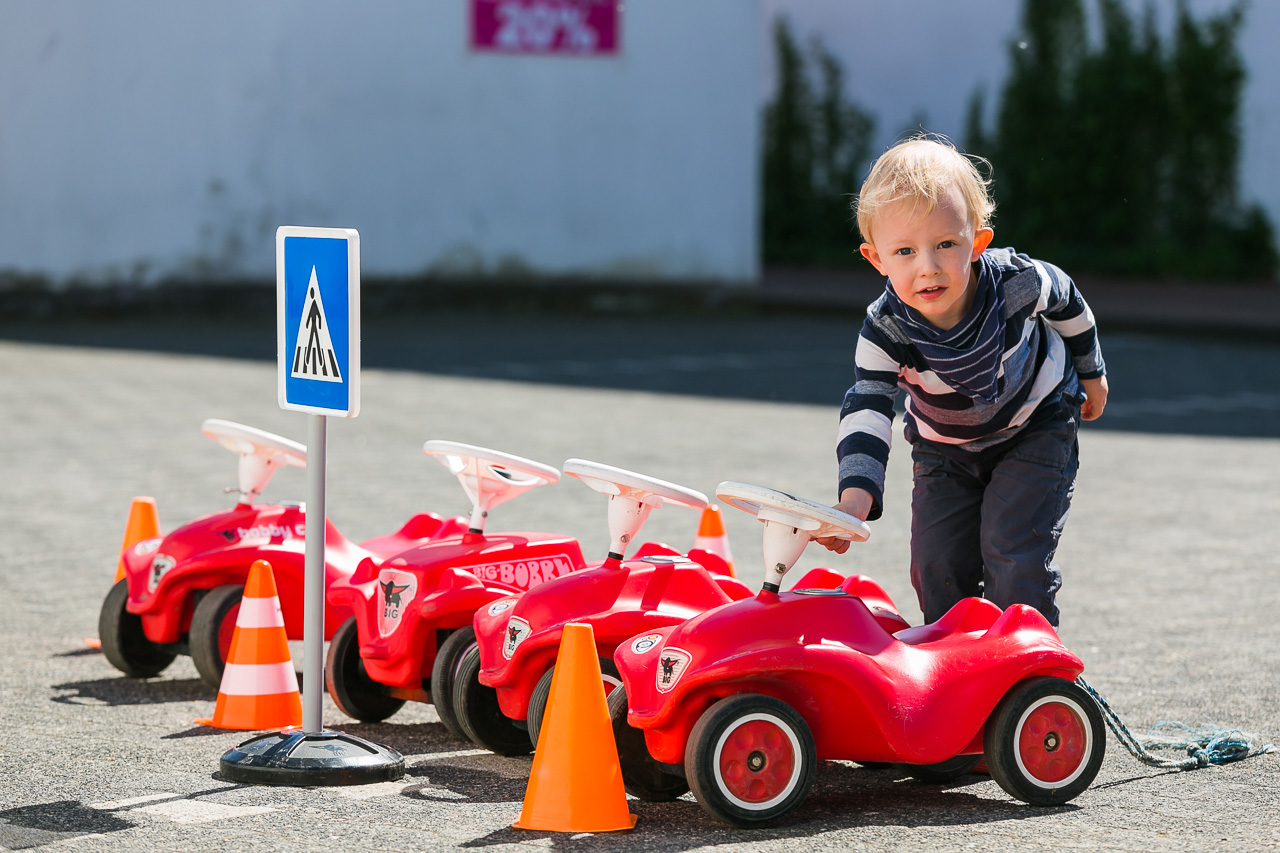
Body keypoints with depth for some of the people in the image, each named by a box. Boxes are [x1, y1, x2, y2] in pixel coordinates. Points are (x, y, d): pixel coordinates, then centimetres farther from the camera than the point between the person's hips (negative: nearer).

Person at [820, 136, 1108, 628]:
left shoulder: (1018, 283, -29)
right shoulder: (884, 330, -28)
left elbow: (1068, 305, -5)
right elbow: (866, 411, -33)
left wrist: (1090, 372, 13)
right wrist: (856, 495, -50)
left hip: (1036, 429, -2)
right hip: (945, 449, 2)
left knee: (1012, 551, -14)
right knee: (936, 563, -4)